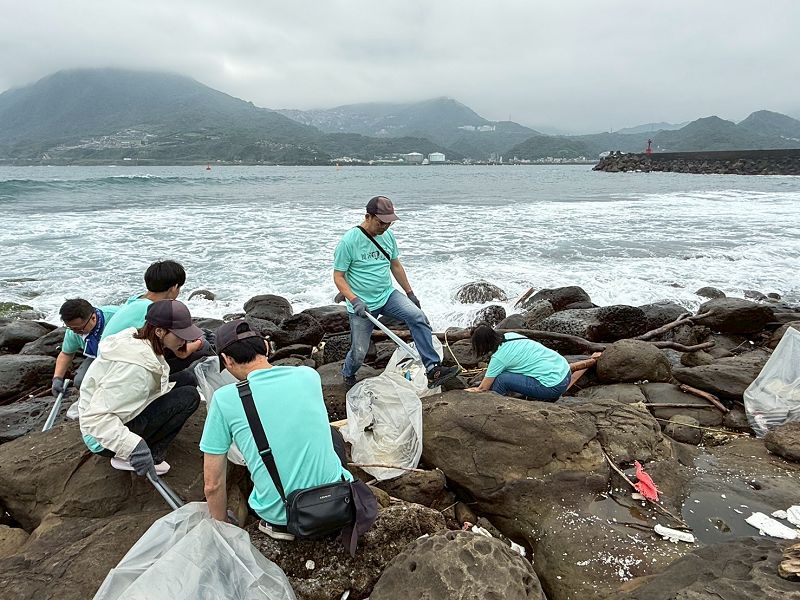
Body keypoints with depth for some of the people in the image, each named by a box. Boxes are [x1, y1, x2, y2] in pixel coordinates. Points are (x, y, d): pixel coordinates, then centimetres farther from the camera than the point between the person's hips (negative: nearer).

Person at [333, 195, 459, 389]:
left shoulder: (388, 236, 2)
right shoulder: (349, 241, -15)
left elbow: (395, 265, 16)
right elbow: (338, 277, -12)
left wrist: (410, 293, 18)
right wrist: (355, 300, -25)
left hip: (388, 294, 4)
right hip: (362, 304, -4)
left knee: (418, 317, -21)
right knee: (359, 352, 3)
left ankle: (432, 368, -18)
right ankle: (348, 375, 38)